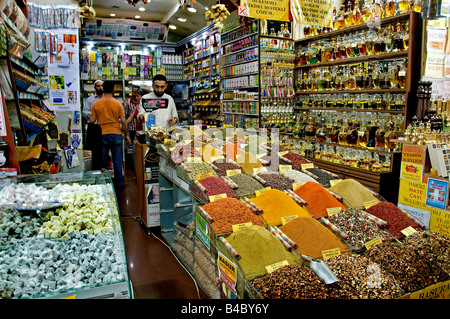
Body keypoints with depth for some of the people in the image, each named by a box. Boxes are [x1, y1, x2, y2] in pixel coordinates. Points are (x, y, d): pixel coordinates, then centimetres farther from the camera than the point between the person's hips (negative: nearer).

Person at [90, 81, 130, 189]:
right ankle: (119, 183, 12)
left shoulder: (96, 104, 0)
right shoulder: (118, 104, -3)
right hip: (116, 134, -1)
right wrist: (126, 134, 6)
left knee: (103, 160, 10)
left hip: (102, 135, 1)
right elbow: (123, 121, -4)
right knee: (117, 160, 6)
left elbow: (92, 120, 0)